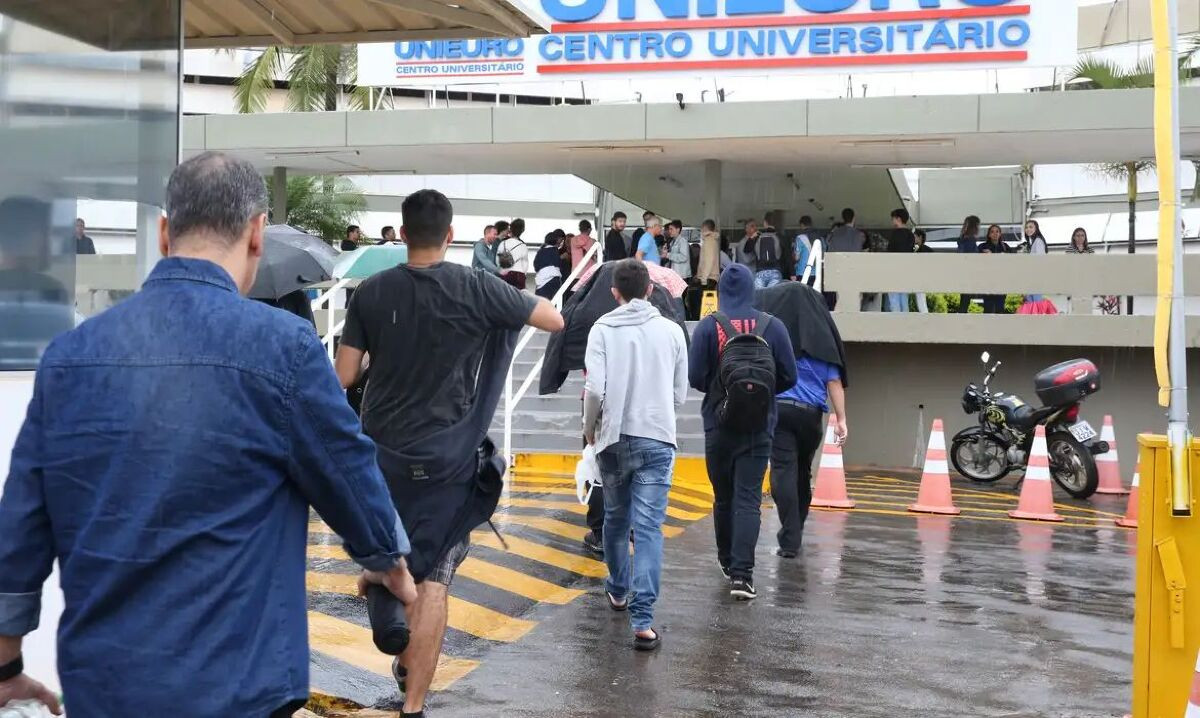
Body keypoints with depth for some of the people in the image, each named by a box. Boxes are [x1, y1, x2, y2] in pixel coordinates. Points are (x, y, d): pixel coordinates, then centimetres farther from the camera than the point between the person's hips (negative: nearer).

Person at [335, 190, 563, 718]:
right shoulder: (477, 289, -9)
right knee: (433, 578, 0)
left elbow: (344, 376, -3)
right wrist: (514, 300, 18)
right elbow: (556, 321, 0)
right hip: (447, 457, -3)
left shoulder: (371, 292, -4)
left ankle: (405, 661, 37)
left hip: (381, 450, 3)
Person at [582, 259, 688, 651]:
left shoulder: (602, 329, -3)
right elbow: (681, 394, 6)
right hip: (657, 438, 0)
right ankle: (643, 620, -10)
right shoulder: (671, 330, 2)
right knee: (649, 528, -3)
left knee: (616, 518, 21)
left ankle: (619, 590, 39)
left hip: (614, 438, 1)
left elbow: (594, 388, -12)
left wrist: (590, 427, 6)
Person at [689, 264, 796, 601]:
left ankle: (727, 560, 30)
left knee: (723, 496, 15)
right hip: (759, 426, 0)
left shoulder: (708, 326, -7)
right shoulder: (772, 326, -4)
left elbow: (696, 377, -10)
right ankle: (741, 572, -11)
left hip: (719, 425, 0)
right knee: (749, 499, -2)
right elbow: (789, 377, -2)